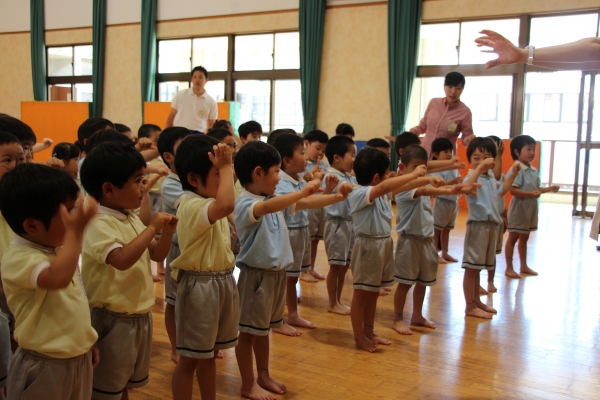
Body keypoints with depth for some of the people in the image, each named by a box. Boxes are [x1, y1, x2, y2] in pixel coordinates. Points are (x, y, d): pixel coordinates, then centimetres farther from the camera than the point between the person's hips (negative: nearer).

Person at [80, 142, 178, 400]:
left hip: (140, 315, 8)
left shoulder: (132, 219, 5)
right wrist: (152, 228, -29)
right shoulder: (99, 224, -21)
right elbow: (122, 259, -37)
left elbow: (157, 255, 12)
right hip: (113, 319, -8)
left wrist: (167, 232, -7)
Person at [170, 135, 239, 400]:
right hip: (200, 286, -9)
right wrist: (225, 166, -34)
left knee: (210, 353, 21)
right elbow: (226, 205, -43)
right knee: (190, 358, 4)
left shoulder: (208, 201, 7)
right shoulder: (192, 205, -24)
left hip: (222, 281, 10)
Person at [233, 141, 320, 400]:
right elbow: (267, 207, -42)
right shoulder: (245, 204, -21)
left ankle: (263, 376, 37)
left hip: (276, 274, 8)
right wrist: (302, 192, -44)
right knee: (248, 332, 7)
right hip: (256, 276, -8)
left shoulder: (273, 199, 5)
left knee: (264, 329, 22)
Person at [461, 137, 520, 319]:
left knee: (478, 267, 18)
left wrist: (513, 174, 25)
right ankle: (470, 307, 4)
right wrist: (479, 167, -43)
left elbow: (500, 191, 33)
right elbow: (466, 186, -39)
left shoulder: (491, 178, 12)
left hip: (491, 225, 9)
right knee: (471, 268, -2)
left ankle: (476, 301, 29)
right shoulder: (473, 176, -14)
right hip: (478, 225, -9)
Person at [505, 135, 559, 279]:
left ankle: (524, 266, 30)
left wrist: (549, 189, 3)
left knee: (524, 238, 18)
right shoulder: (517, 170, -18)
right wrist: (531, 194, -30)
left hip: (531, 209, 8)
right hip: (519, 208, -8)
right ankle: (509, 268, 12)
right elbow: (513, 190, -25)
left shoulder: (534, 171, 8)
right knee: (513, 238, 3)